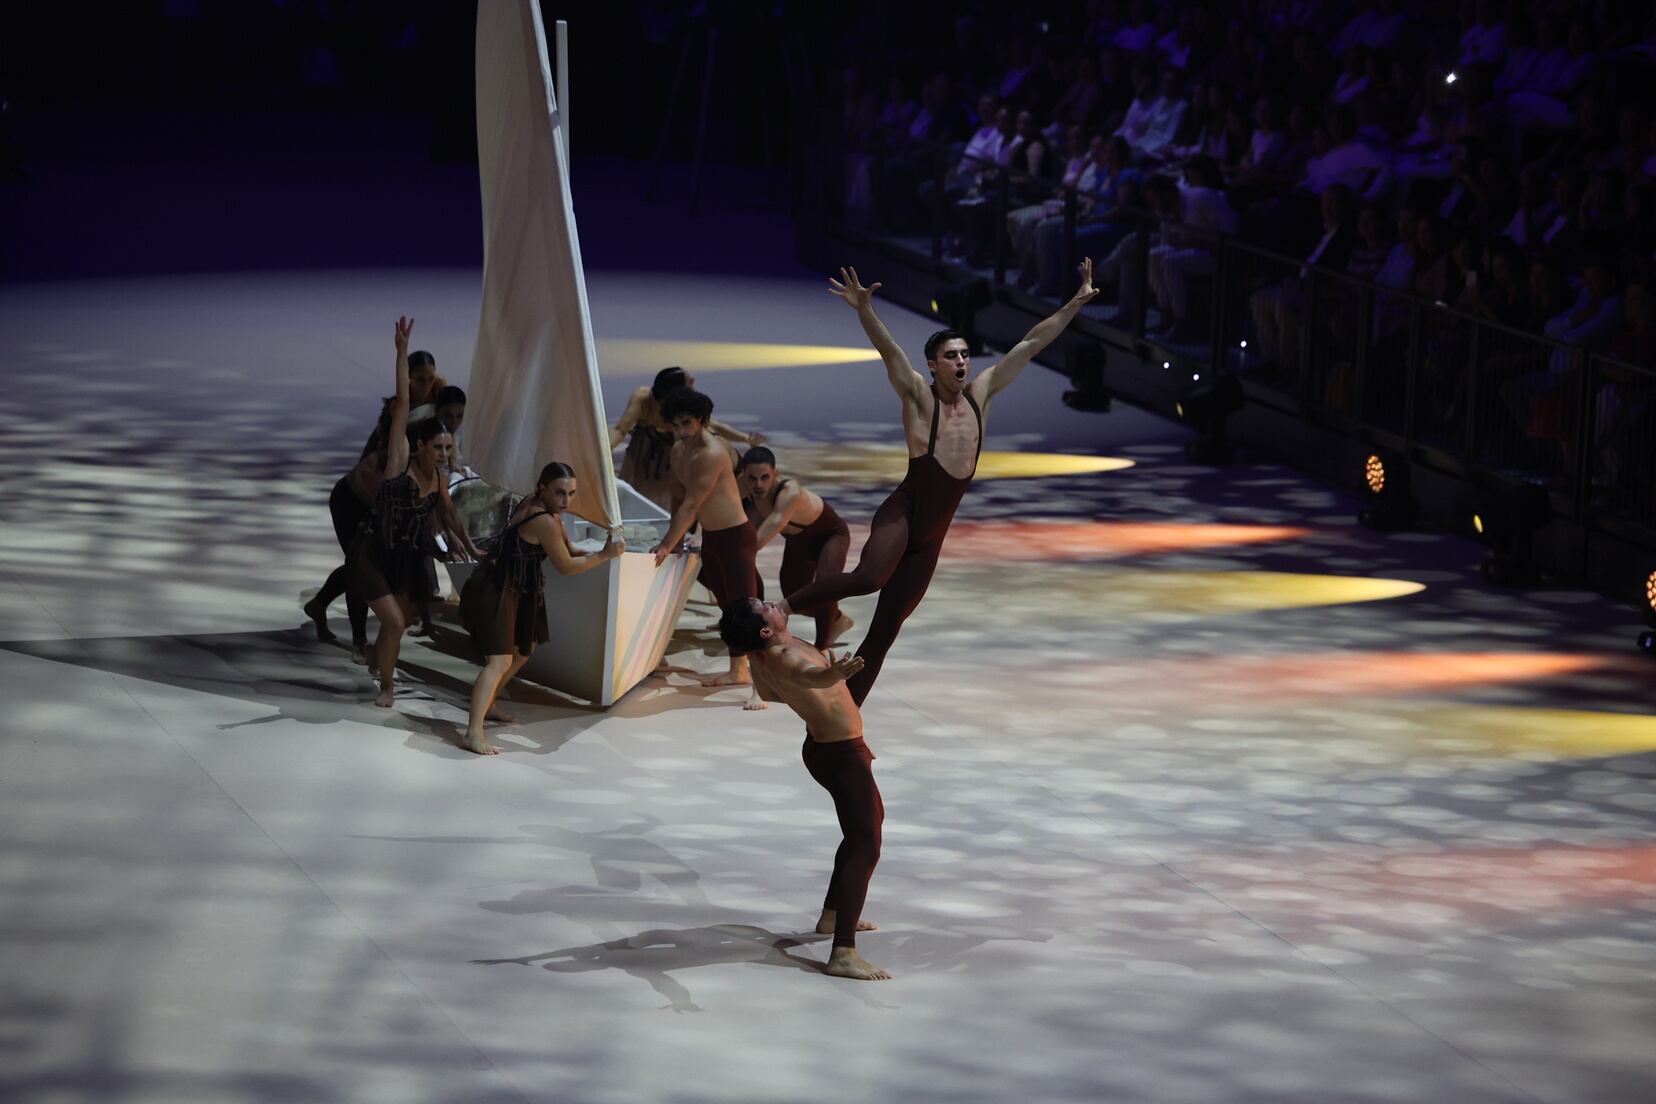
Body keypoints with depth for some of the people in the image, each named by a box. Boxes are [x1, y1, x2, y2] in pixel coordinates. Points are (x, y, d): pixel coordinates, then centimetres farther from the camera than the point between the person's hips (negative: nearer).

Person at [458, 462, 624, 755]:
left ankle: (485, 706, 38)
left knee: (524, 648, 28)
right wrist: (604, 556, -6)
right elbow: (566, 566, -13)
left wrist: (597, 553, 5)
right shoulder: (545, 522, -21)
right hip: (493, 591, -11)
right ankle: (473, 734, -32)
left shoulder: (535, 506, 9)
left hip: (511, 590, 11)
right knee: (500, 661, -21)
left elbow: (567, 550, 20)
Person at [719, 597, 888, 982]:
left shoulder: (762, 656, -2)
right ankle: (843, 953, -26)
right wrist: (833, 673, -78)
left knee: (869, 822, 30)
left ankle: (833, 916, 40)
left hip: (824, 746, 10)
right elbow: (808, 674, -57)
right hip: (842, 754, -10)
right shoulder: (784, 657, -31)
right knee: (865, 848, -16)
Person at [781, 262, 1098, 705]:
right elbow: (888, 350, -23)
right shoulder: (919, 397, -6)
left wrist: (1075, 304, 12)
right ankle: (784, 607, -18)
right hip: (902, 514, -6)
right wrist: (864, 310, -40)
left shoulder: (980, 394, 9)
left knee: (885, 632, 7)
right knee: (869, 577, -37)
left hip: (932, 536, 6)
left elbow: (1031, 344, 12)